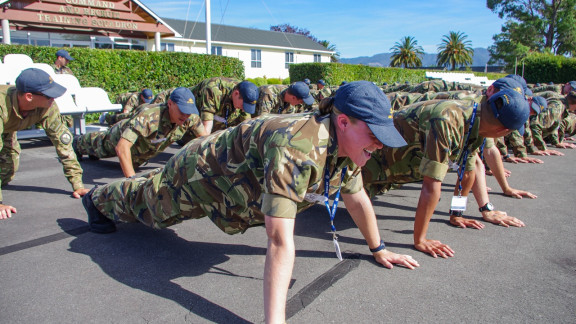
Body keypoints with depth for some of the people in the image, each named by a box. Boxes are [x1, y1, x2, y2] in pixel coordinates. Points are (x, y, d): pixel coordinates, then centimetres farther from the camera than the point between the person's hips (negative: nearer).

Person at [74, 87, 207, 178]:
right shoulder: (148, 116, -52)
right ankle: (78, 142, 65)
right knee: (98, 143, 30)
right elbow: (121, 147, -55)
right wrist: (132, 179, -60)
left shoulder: (191, 117, -35)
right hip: (120, 136, -5)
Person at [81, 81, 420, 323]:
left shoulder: (347, 145, -18)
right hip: (204, 173, -7)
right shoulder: (296, 148, -47)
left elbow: (358, 198, -3)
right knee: (150, 198, 23)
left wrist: (378, 249, 4)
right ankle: (99, 199, 56)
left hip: (236, 179, 8)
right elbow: (280, 240, -50)